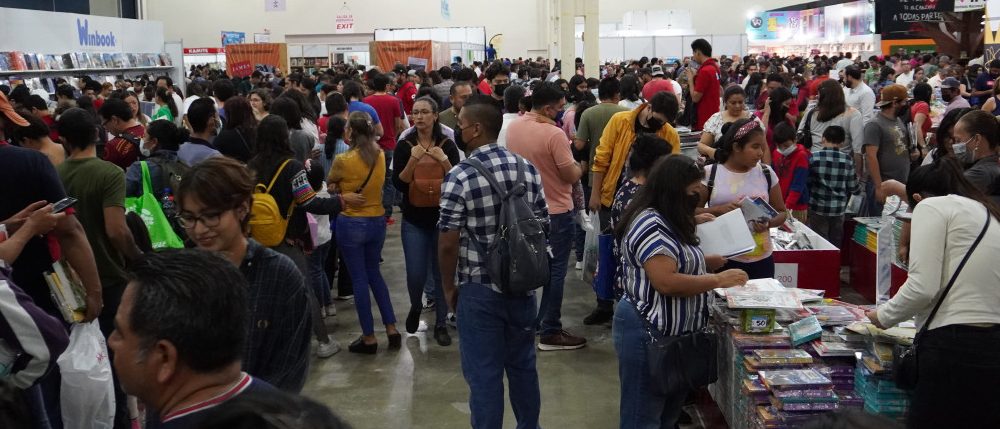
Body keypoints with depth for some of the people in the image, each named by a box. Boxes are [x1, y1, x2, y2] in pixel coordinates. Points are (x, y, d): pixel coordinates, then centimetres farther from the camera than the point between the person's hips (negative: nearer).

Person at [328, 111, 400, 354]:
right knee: (374, 274, 20)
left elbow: (330, 184, 1)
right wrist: (348, 190, 0)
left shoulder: (343, 160, -16)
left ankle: (369, 338, 12)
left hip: (351, 224, -5)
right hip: (377, 222, 5)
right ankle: (391, 328, 19)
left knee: (360, 280, 5)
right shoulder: (380, 156, -1)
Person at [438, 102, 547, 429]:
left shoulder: (460, 176, -15)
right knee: (523, 365, 19)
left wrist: (448, 288, 0)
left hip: (480, 290, -5)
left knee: (484, 374, 6)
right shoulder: (529, 169, 0)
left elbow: (448, 243, -15)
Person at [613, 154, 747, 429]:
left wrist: (723, 261, 8)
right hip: (648, 334, -11)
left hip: (673, 333, 11)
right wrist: (718, 280, -23)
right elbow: (666, 282, -30)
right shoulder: (650, 225, -22)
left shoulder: (670, 222, 10)